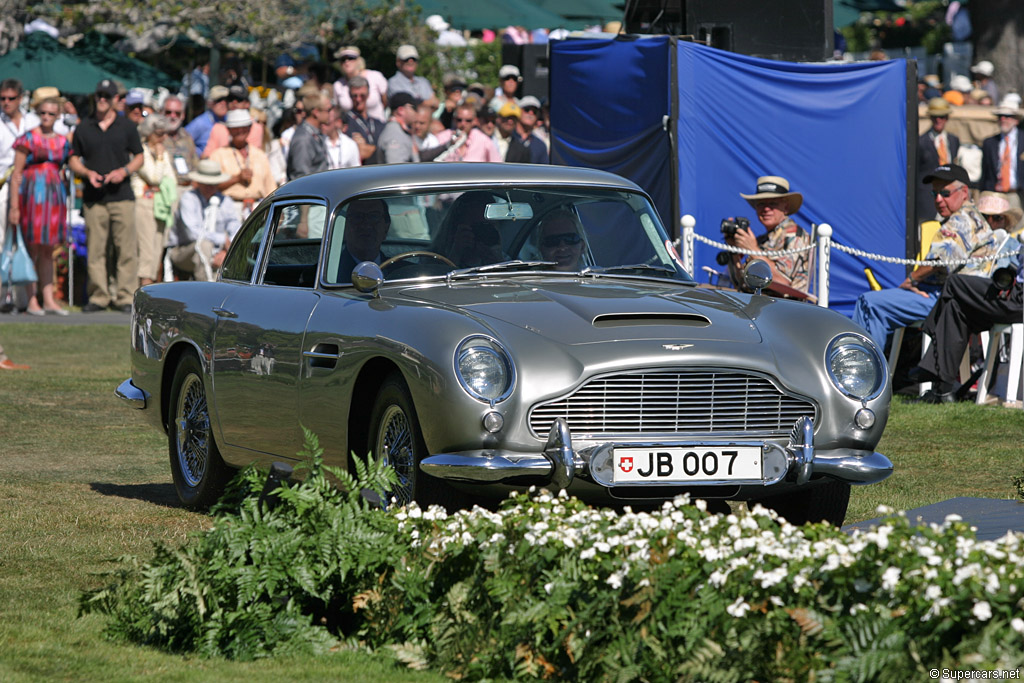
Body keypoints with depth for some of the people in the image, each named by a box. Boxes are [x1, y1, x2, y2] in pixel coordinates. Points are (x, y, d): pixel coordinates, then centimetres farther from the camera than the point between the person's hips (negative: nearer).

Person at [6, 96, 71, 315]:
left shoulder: (62, 142, 11)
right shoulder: (29, 139, -4)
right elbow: (16, 174, -6)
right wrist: (14, 207, -12)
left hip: (54, 196, 5)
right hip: (30, 195, -5)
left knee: (47, 251, 8)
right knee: (31, 249, -3)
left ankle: (48, 299, 11)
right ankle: (31, 301, 0)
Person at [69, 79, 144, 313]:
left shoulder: (126, 127, 9)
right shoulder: (83, 128, 11)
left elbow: (139, 157, 12)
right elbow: (74, 160, 14)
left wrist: (124, 171, -7)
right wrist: (87, 172, -6)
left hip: (122, 195, -1)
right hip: (93, 196, 1)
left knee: (126, 248, -4)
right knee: (95, 249, -1)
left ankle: (125, 297, 0)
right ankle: (98, 296, 5)